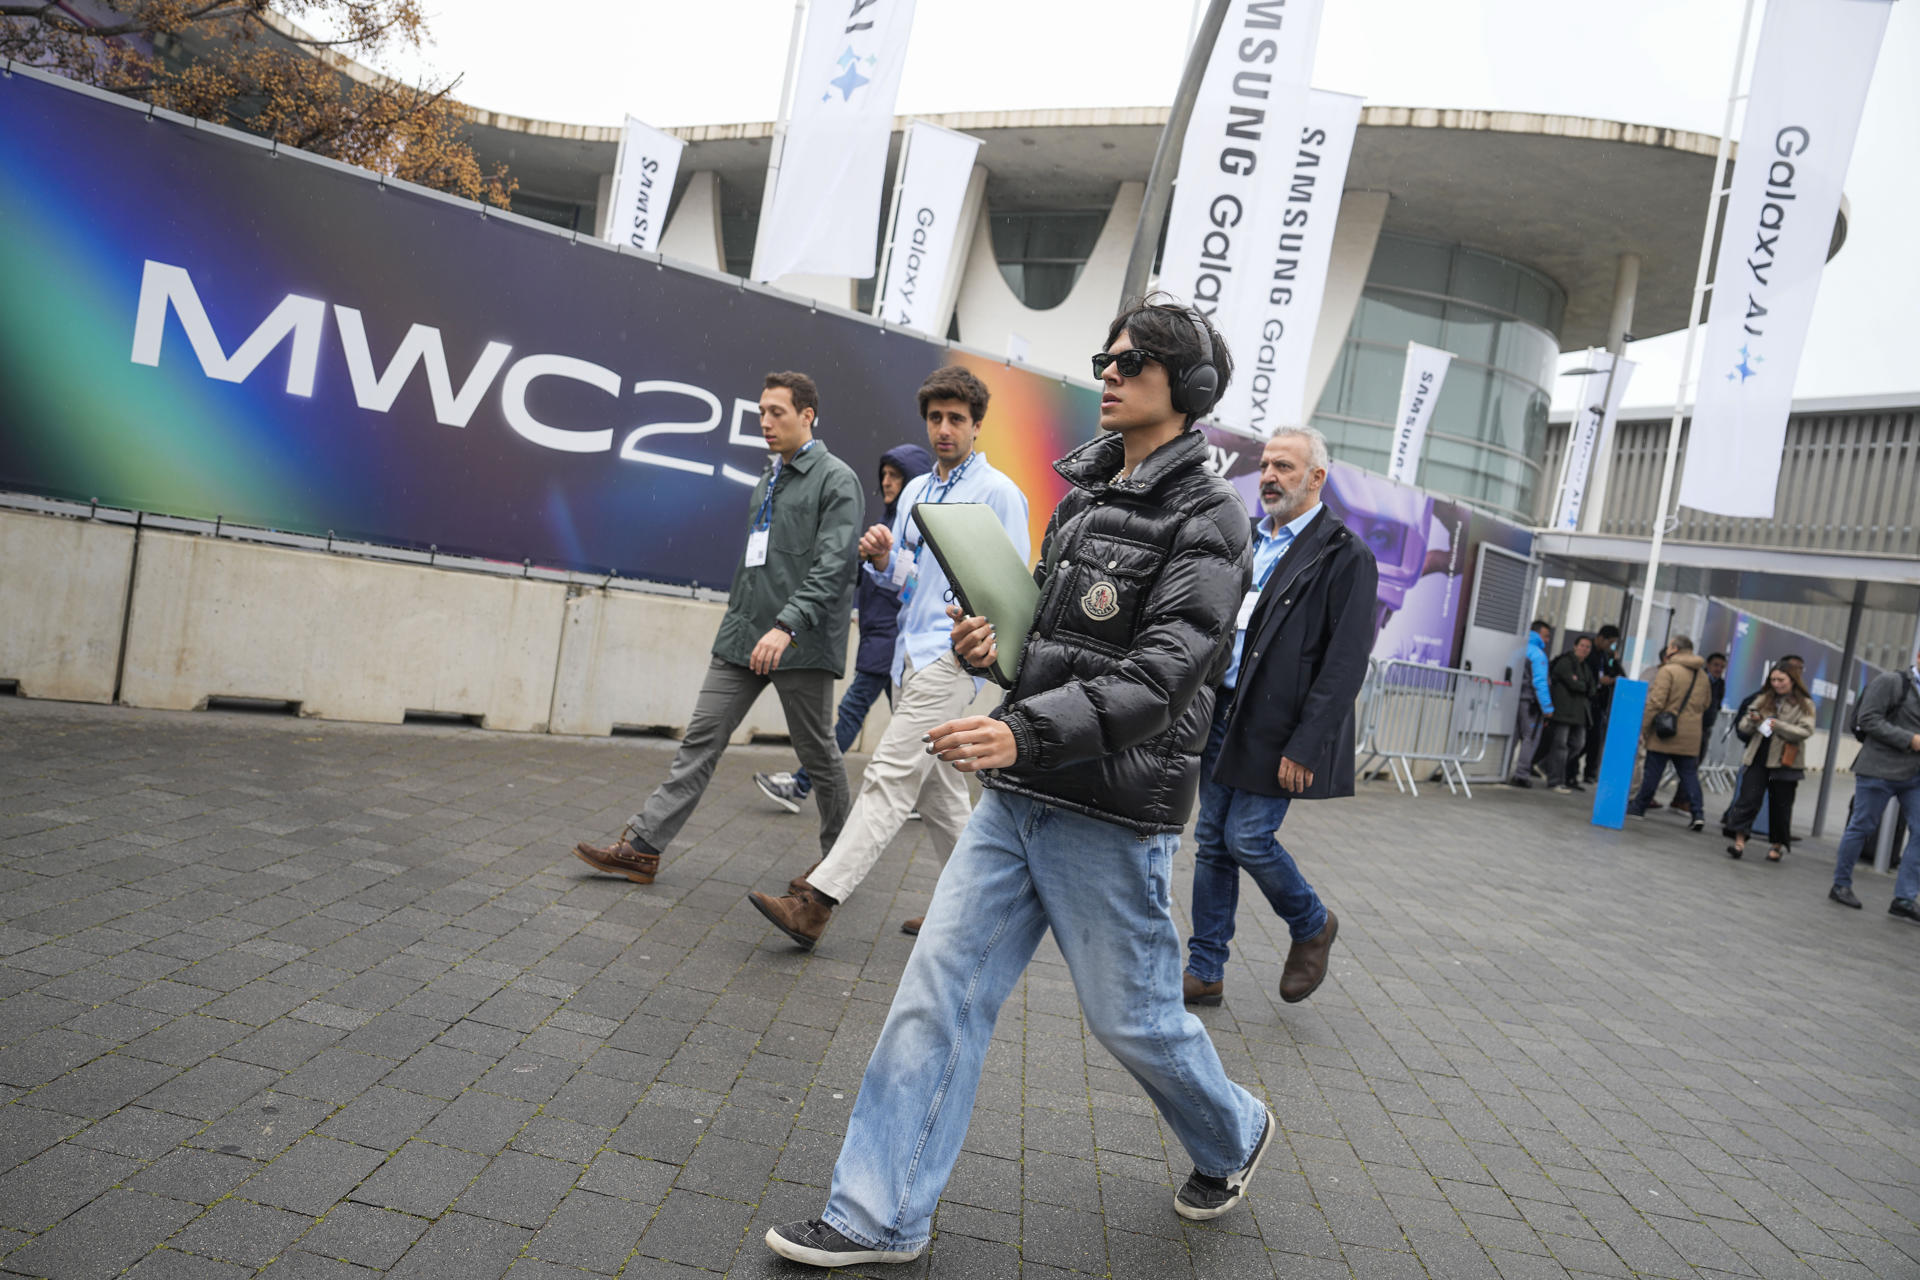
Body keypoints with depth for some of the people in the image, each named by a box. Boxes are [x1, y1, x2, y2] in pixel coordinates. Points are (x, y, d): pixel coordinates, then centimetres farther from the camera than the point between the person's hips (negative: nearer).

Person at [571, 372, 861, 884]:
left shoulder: (836, 480, -7)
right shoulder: (768, 478, 17)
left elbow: (832, 566, -19)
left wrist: (788, 624, -30)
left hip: (801, 642, -7)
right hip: (744, 635, 7)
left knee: (818, 754, 6)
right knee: (701, 738, 3)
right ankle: (642, 846, 4)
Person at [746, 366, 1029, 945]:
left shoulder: (998, 493, -4)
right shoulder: (915, 490, 19)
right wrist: (880, 560, -1)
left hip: (951, 657, -8)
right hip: (911, 654, 9)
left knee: (891, 773, -13)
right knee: (936, 785, 13)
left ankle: (816, 901, -17)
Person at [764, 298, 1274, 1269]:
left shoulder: (1207, 518, -11)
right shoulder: (1082, 492, 12)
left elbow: (1161, 673, -22)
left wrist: (1025, 731, -33)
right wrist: (989, 641, -1)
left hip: (1113, 813, -6)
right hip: (1016, 798, 7)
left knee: (1130, 1014, 9)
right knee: (939, 989, 3)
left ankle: (1233, 1137, 40)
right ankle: (879, 1216, 14)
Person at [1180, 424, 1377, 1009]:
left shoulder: (1345, 555, -9)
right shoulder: (1245, 538, 12)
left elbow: (1346, 662, -14)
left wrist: (1304, 746, -18)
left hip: (1276, 727, -6)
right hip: (1221, 713, 7)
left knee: (1248, 837, -5)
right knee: (1212, 842, 8)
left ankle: (1313, 925, 24)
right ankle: (1204, 972, 19)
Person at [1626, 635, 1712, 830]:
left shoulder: (1668, 670, -11)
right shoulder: (1702, 675, 11)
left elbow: (1655, 703, -15)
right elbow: (1705, 705, 19)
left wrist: (1643, 728, -11)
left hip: (1664, 733, -5)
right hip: (1691, 736, 5)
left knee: (1653, 771, 4)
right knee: (1689, 774, 7)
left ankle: (1639, 807, 14)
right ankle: (1698, 813, -3)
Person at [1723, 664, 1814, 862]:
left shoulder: (1805, 705, 3)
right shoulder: (1762, 701, 13)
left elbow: (1806, 731, -10)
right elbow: (1743, 726, 13)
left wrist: (1777, 725, -20)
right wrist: (1752, 720, -9)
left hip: (1784, 763, -2)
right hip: (1758, 758, 2)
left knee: (1780, 805, 6)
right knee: (1748, 798, -8)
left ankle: (1777, 845, 19)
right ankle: (1739, 841, -11)